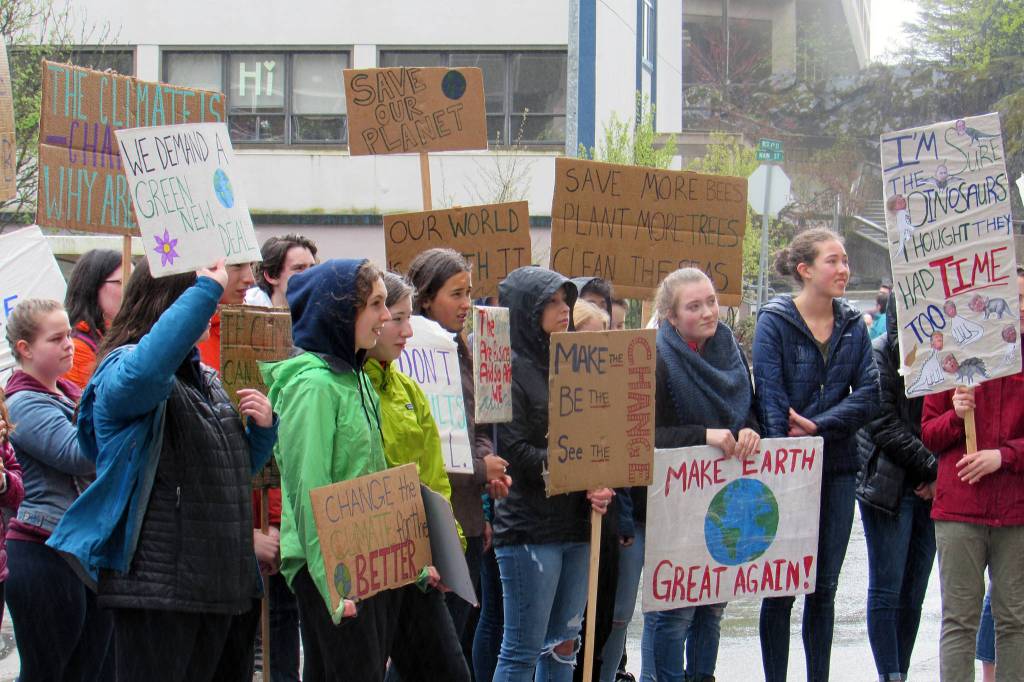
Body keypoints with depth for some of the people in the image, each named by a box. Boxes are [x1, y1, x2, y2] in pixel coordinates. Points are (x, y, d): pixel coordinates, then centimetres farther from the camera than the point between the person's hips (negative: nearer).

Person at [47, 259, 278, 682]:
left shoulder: (205, 379, 18)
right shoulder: (121, 369, -7)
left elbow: (240, 469, 29)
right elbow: (144, 373, -35)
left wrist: (263, 427, 6)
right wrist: (207, 290, -30)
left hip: (225, 583, 8)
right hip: (156, 587, -8)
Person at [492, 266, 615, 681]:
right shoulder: (510, 369, -8)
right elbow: (513, 450, -16)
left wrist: (599, 484, -3)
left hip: (575, 523, 7)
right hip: (528, 527, -7)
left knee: (563, 645, 11)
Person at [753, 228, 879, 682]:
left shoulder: (853, 327, 8)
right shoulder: (775, 321, -5)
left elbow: (868, 396, -2)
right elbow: (770, 397, -13)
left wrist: (818, 425, -16)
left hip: (837, 469, 4)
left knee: (824, 588, 8)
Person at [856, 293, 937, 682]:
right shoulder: (880, 354, -4)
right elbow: (884, 425, -9)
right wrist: (934, 467, -11)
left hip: (931, 488, 5)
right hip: (890, 485, -5)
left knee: (914, 593, 6)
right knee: (887, 591, -3)